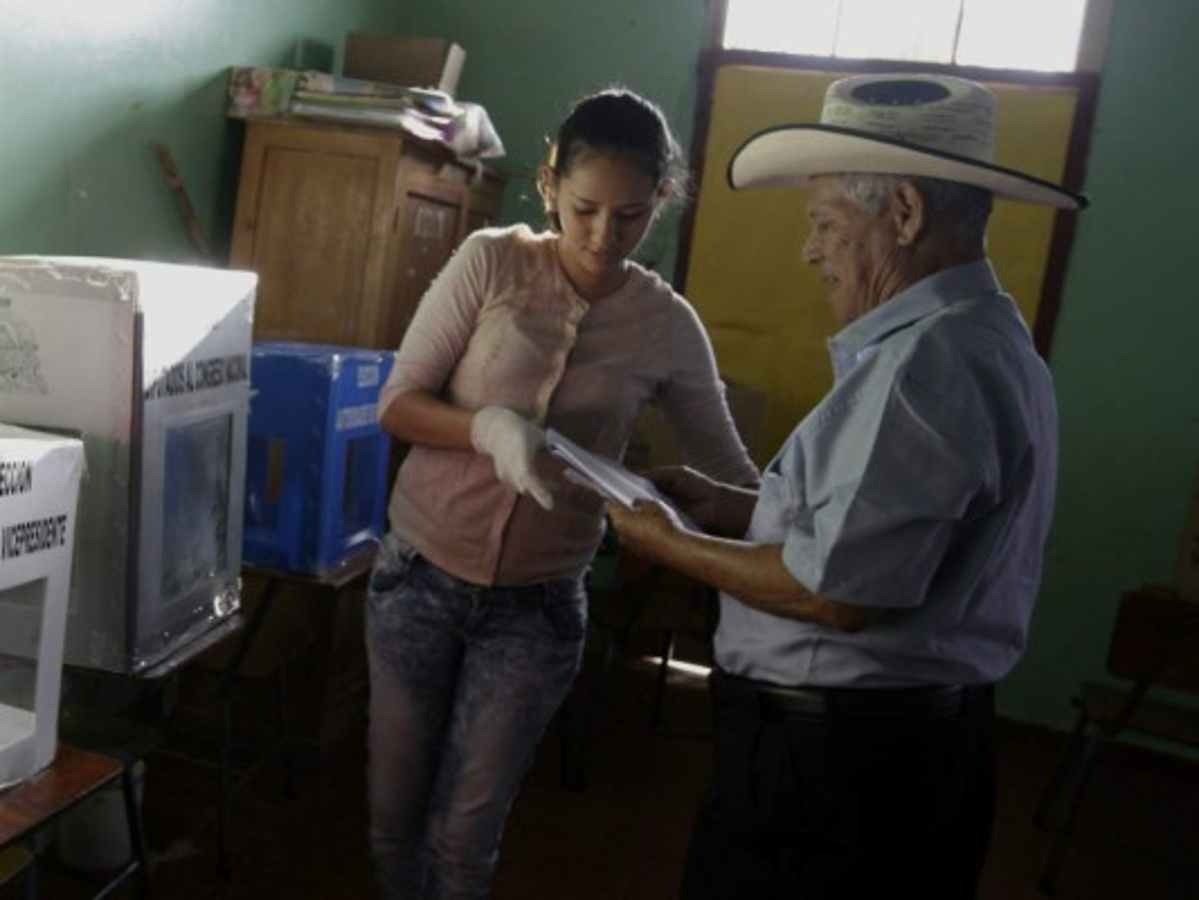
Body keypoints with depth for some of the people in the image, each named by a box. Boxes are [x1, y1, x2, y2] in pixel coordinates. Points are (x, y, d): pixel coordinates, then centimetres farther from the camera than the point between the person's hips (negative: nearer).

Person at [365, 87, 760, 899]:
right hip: (422, 573, 1)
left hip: (538, 603, 0)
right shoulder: (491, 262, -8)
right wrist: (489, 425, -26)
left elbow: (728, 471, 2)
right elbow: (397, 403, -7)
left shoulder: (669, 325, -5)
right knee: (395, 808, 16)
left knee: (465, 832, 11)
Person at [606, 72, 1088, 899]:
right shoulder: (989, 339, 10)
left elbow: (837, 592, -26)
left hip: (834, 758, -10)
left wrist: (676, 547, -12)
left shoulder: (925, 363, -25)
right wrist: (729, 506, 7)